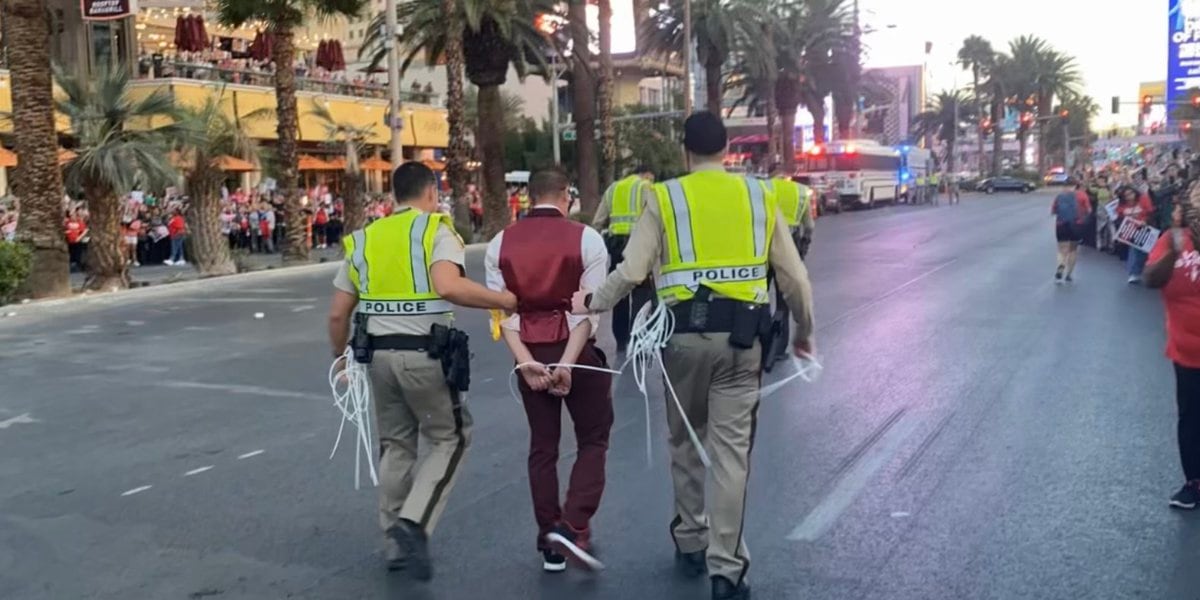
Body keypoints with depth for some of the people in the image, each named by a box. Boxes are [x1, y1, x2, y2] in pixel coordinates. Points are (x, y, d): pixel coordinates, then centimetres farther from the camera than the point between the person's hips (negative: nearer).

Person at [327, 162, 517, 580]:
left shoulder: (363, 239, 11)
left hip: (379, 353, 5)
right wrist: (503, 300, -15)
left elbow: (338, 314, 11)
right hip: (425, 354, -5)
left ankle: (396, 542, 24)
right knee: (451, 439, 11)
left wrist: (340, 356, 25)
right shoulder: (437, 230, -5)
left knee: (395, 444, 18)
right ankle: (414, 522, -5)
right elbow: (447, 287, -25)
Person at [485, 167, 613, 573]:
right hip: (576, 348, -3)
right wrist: (567, 362, -17)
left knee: (542, 445, 13)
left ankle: (549, 543, 18)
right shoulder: (586, 238, -6)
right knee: (593, 439, 10)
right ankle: (573, 527, -6)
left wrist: (525, 361, -12)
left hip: (529, 352, 3)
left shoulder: (500, 243, 3)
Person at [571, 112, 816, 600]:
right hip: (741, 337, 1)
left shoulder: (663, 197, 0)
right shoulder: (759, 196, 7)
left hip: (686, 333, -1)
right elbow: (794, 277, 8)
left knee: (686, 441, 18)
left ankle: (691, 543, 30)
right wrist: (804, 332, 23)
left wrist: (592, 303, 10)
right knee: (731, 449, 4)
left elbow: (632, 272, -8)